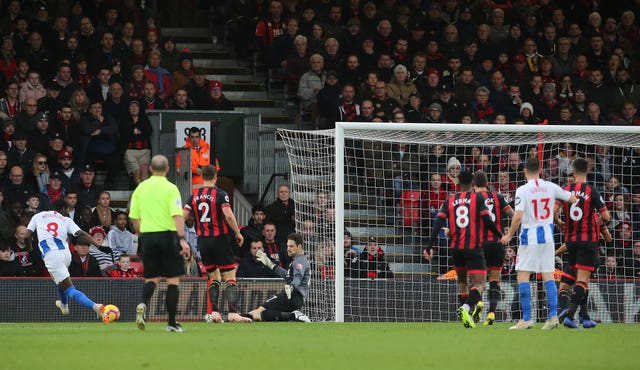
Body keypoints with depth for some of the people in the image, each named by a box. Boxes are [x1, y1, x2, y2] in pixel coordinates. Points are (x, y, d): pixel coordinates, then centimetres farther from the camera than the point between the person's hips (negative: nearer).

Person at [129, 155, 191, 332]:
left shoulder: (140, 188, 7)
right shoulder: (170, 188, -6)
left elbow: (134, 218, 9)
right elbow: (177, 215, -15)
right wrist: (182, 239, -19)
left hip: (147, 237, 4)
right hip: (168, 235, -4)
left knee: (151, 278, 12)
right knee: (173, 279, 4)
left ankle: (143, 304, -19)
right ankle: (172, 322, 3)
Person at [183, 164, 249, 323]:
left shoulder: (194, 196, 7)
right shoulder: (220, 194, -8)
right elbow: (229, 216, -19)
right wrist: (238, 234, -7)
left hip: (202, 240, 5)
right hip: (219, 239, -5)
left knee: (213, 278, 16)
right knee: (230, 277, -2)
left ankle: (214, 313, 6)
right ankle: (233, 313, -13)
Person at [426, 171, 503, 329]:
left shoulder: (449, 201, 7)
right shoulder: (478, 199, -2)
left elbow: (438, 223, 1)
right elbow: (488, 222, -7)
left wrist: (430, 246, 1)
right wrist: (500, 234, 10)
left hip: (456, 248, 4)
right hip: (474, 249, -4)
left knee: (462, 280, 25)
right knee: (479, 284, -7)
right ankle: (466, 307, -34)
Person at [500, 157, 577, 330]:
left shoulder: (522, 190, -11)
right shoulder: (551, 187, 1)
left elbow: (518, 216, -18)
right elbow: (573, 199, 10)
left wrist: (509, 235, -6)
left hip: (529, 238, -5)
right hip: (547, 236, 5)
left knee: (522, 277, 0)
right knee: (548, 276, 8)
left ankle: (526, 319, -5)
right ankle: (553, 315, 0)